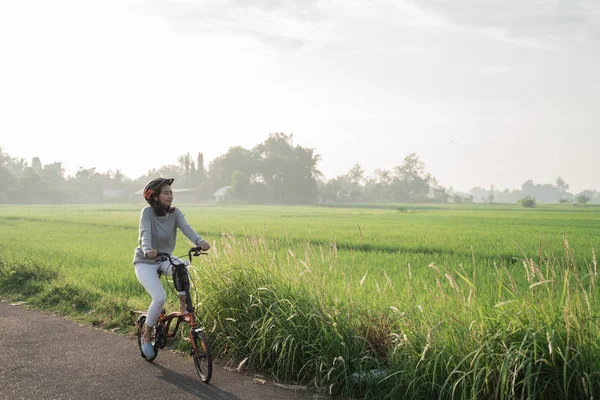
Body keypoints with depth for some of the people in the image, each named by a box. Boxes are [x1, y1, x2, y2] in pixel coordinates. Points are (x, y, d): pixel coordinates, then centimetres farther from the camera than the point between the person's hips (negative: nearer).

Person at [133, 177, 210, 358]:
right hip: (145, 263, -3)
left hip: (165, 259, 3)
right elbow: (145, 233, -33)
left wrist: (200, 241, -45)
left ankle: (183, 305, -13)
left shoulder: (175, 213, -7)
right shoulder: (148, 212, -17)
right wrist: (147, 250, -54)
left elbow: (186, 228, -24)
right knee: (160, 298, -22)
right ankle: (147, 336, 0)